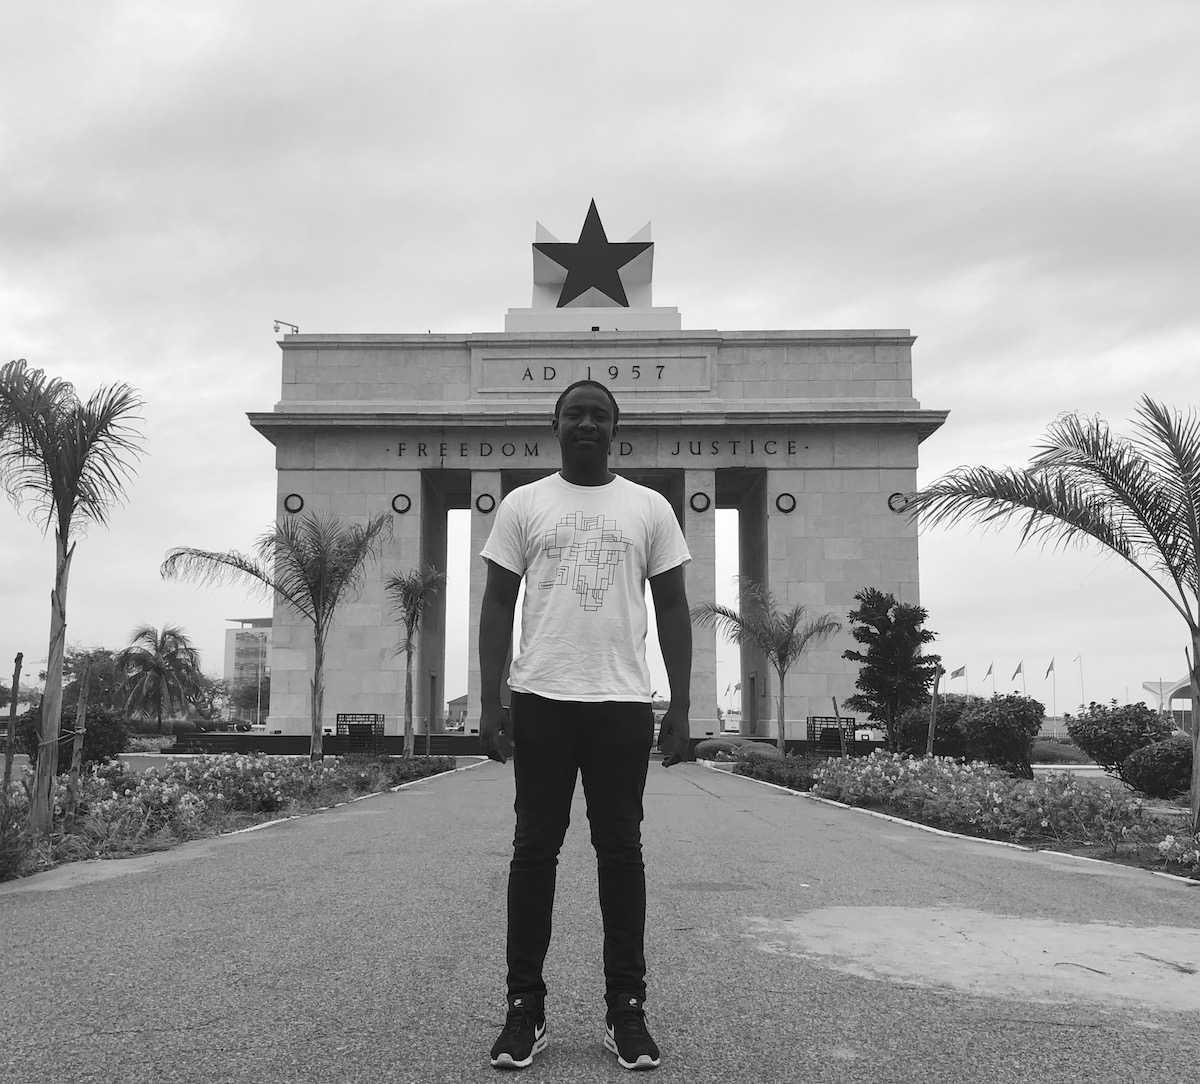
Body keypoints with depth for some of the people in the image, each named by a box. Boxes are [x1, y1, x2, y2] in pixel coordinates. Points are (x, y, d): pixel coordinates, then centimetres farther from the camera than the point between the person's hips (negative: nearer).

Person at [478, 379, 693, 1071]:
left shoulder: (650, 507, 7)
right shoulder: (523, 504, 6)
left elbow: (673, 609, 7)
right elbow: (498, 607, 5)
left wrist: (682, 708, -1)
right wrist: (490, 703, -4)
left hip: (623, 704, 0)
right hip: (540, 700, 0)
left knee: (621, 852, 6)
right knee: (535, 850, 5)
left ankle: (627, 1009, 16)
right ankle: (525, 1007, 14)